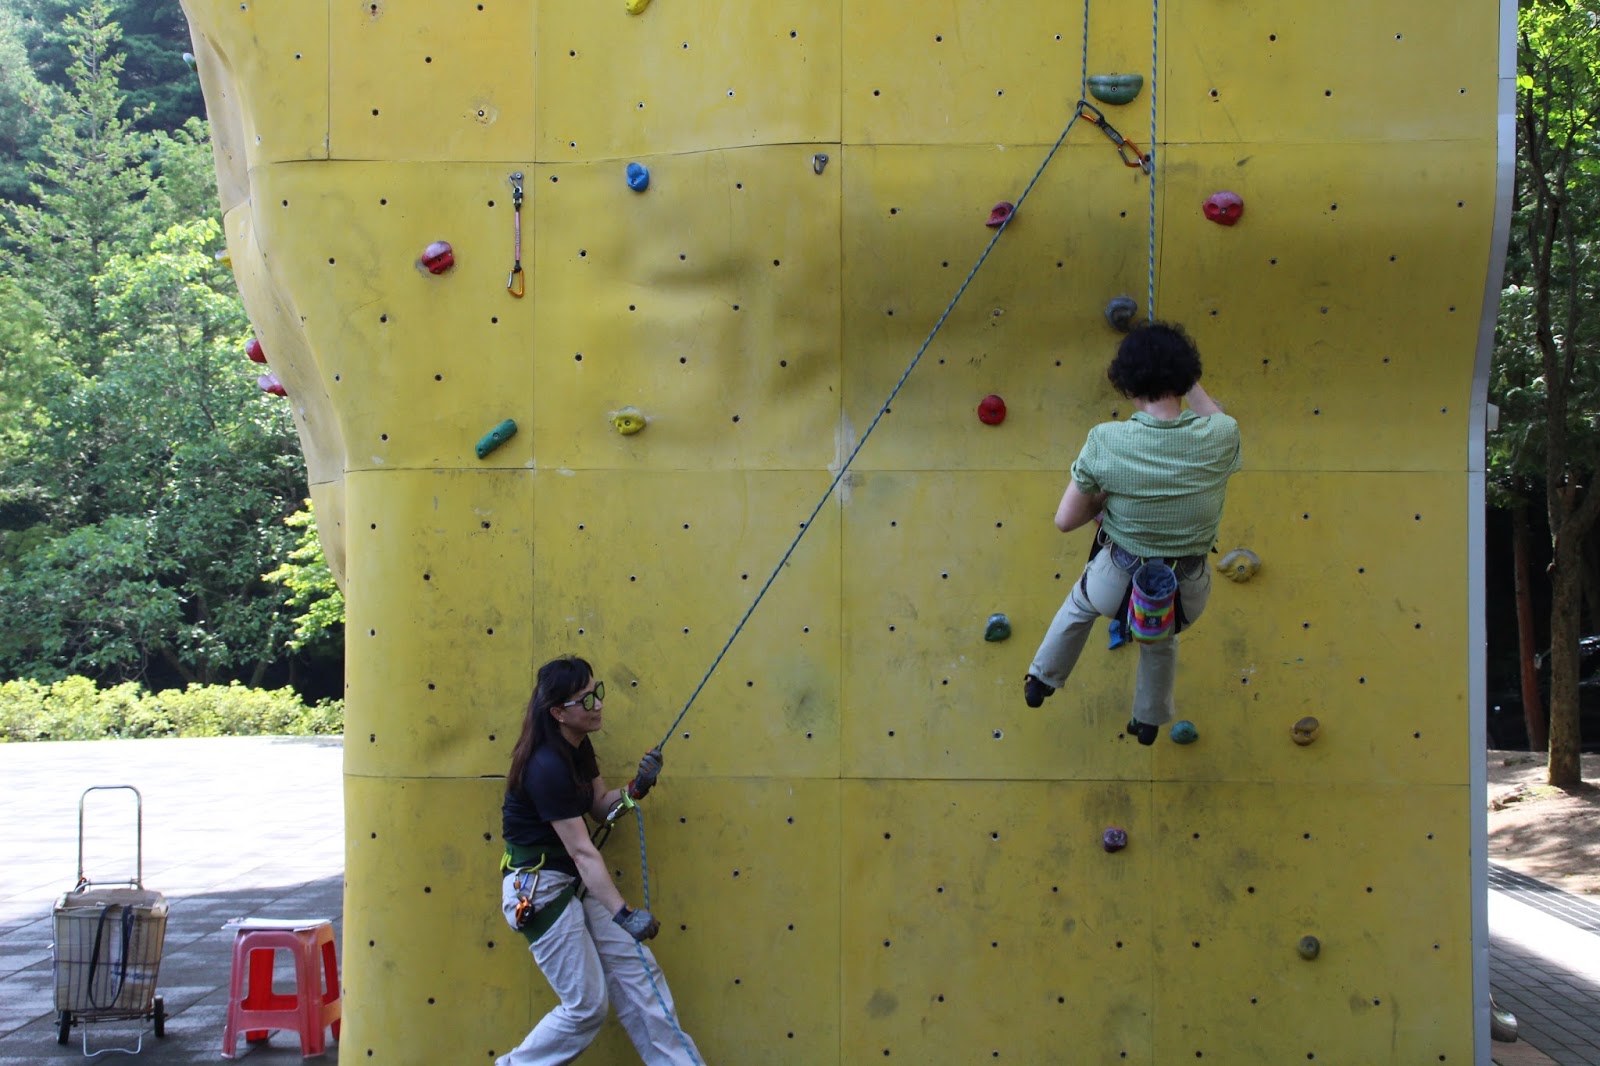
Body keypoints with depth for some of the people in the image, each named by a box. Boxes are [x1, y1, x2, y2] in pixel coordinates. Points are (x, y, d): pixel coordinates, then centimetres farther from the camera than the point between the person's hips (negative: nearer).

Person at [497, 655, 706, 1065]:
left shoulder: (579, 746, 2)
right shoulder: (546, 766, -25)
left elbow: (600, 807, 11)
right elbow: (582, 851, -26)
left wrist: (637, 787, -9)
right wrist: (624, 914, -26)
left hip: (576, 883, 9)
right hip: (539, 888, -9)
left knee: (636, 968, 6)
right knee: (587, 1005, -2)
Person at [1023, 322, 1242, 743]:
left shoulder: (1106, 441, -25)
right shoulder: (1221, 438, -22)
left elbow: (1065, 521, -14)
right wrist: (1189, 383, 9)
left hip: (1120, 581, -1)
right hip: (1185, 590, 2)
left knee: (1078, 608, 37)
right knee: (1161, 641, 38)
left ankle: (1041, 683, 59)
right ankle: (1149, 721, 63)